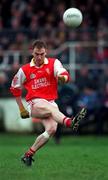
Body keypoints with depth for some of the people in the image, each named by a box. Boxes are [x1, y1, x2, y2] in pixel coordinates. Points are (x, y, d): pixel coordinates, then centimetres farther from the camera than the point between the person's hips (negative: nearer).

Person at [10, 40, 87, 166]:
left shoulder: (54, 63, 3)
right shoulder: (24, 70, 5)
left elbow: (64, 74, -17)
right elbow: (15, 88, 17)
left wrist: (62, 77, -42)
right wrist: (21, 108, 14)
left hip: (50, 102, 3)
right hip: (35, 103, -3)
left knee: (51, 129, -19)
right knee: (51, 108, -34)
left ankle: (28, 155, -2)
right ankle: (70, 122, -67)